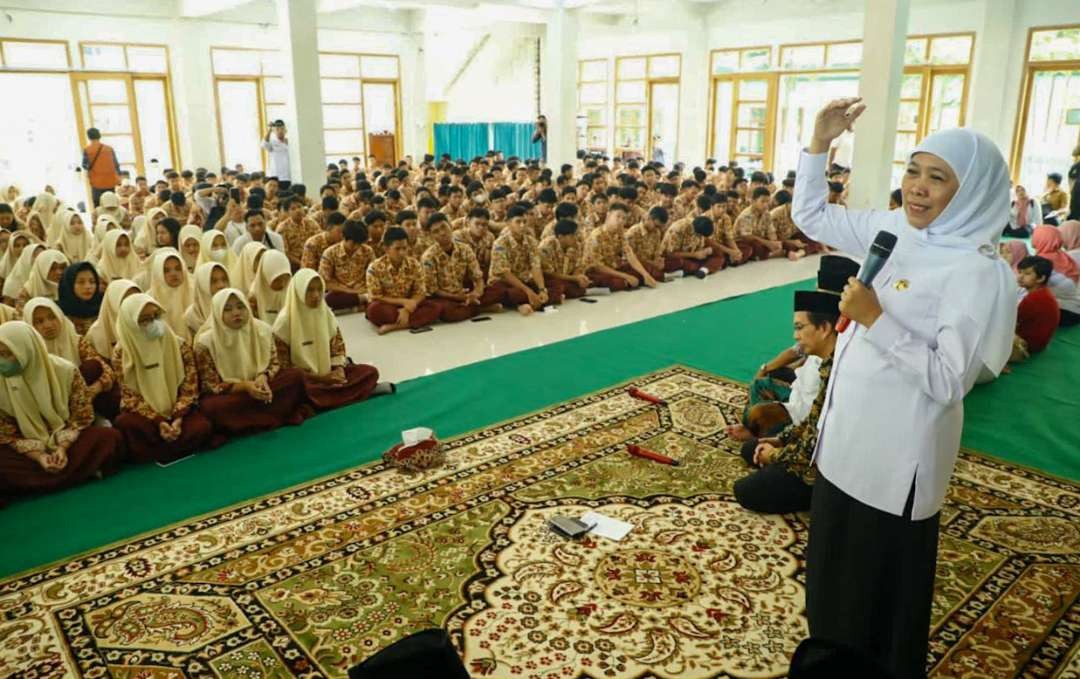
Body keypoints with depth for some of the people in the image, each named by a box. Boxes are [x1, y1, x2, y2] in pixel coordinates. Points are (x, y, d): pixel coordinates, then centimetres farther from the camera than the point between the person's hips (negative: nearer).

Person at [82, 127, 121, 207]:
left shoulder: (87, 150, -3)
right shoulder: (109, 148, 4)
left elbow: (85, 165, -2)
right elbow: (116, 164, 6)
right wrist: (118, 177, 16)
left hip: (97, 183, -2)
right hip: (110, 182, 2)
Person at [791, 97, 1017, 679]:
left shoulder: (980, 273, -20)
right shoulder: (891, 230, 1)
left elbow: (947, 382, -23)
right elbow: (810, 217, 12)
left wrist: (875, 319, -29)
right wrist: (820, 144, 0)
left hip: (896, 454, -8)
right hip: (847, 437, 8)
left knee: (881, 588, 11)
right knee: (833, 571, 24)